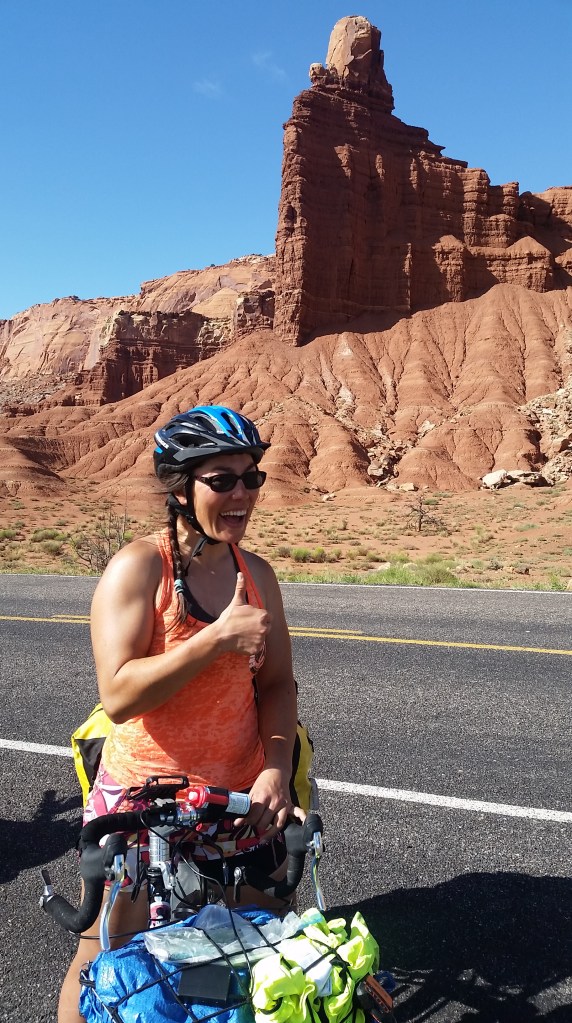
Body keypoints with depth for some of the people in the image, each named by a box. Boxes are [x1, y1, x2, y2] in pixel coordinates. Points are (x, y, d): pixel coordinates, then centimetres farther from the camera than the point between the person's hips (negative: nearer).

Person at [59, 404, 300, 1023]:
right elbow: (119, 696, -22)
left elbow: (276, 683, 3)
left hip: (240, 803, 4)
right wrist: (218, 637, -26)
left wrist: (277, 767, -12)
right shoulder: (138, 566, -15)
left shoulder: (257, 575, 1)